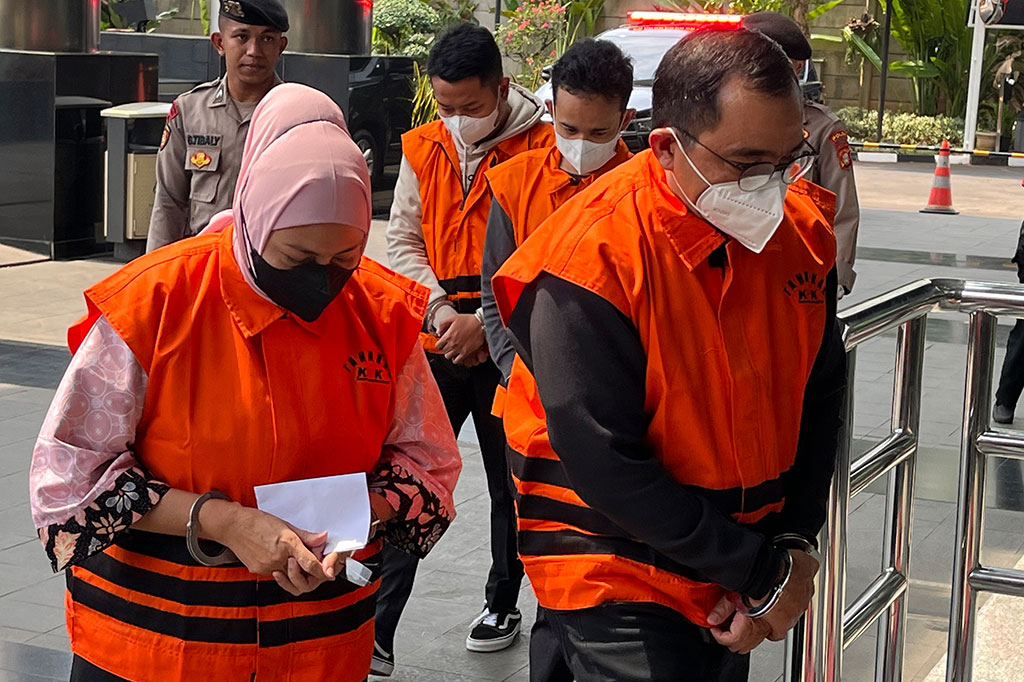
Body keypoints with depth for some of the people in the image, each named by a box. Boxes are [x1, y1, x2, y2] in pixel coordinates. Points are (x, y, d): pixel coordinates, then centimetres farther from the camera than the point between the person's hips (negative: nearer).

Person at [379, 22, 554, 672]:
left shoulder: (541, 148, -9)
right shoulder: (422, 148, 5)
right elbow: (404, 242, 6)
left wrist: (487, 321, -16)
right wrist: (443, 312, -8)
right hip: (436, 348, 3)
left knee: (511, 485, 12)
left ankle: (503, 606, 31)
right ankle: (376, 630, 1)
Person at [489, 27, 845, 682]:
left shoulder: (804, 230, -5)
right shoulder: (591, 258, -23)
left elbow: (820, 394, 6)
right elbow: (602, 465, -23)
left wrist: (794, 546, -6)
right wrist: (763, 572, -17)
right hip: (617, 573, -6)